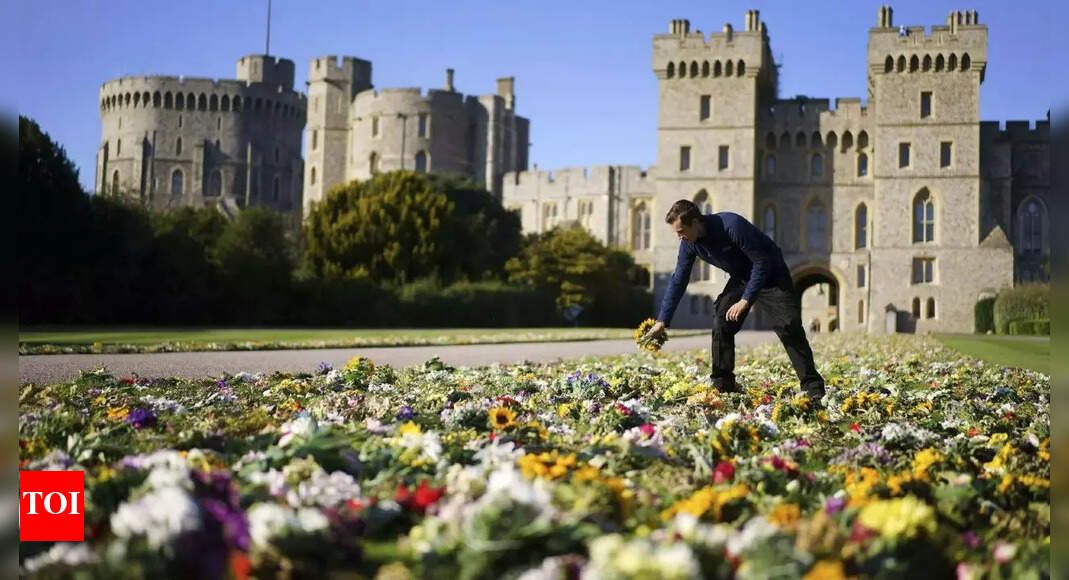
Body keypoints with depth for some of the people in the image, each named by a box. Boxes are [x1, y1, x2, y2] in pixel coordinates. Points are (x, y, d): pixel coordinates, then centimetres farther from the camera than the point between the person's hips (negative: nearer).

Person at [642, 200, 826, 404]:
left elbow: (762, 262, -27)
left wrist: (746, 300, -29)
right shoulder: (689, 243, -12)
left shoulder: (732, 226, -33)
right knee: (721, 324, -9)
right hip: (741, 278, 6)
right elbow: (678, 281, -2)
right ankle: (722, 386, 1)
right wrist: (662, 321, -3)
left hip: (771, 274, -6)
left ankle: (813, 389, -13)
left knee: (789, 328, -15)